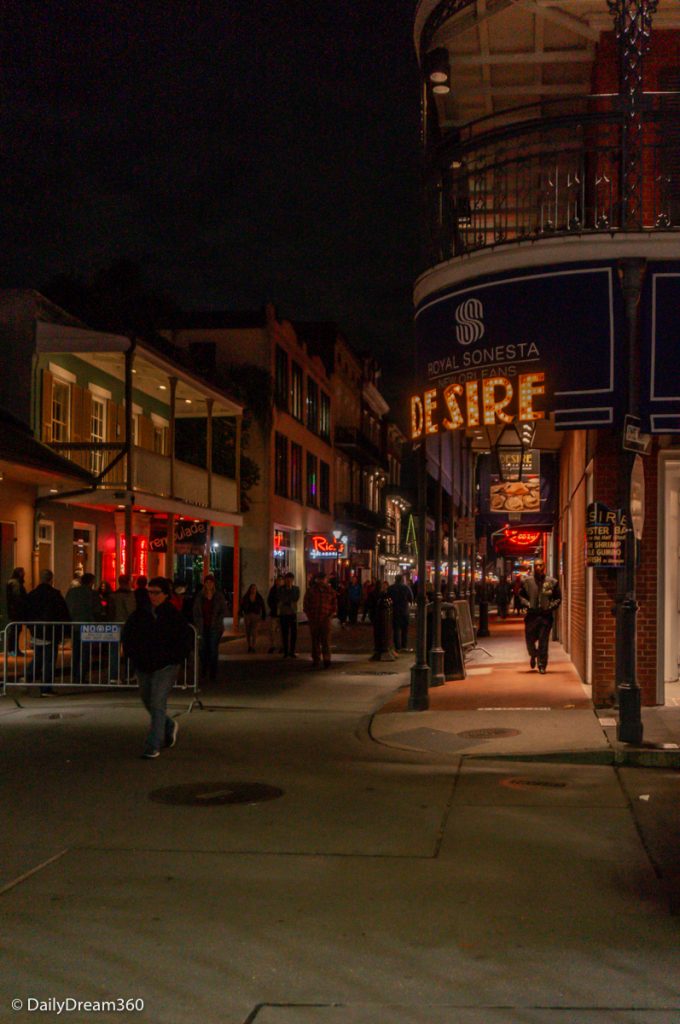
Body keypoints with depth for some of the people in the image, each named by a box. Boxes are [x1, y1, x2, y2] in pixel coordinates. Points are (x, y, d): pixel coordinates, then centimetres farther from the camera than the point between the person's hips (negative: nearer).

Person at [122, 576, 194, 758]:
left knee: (157, 704, -13)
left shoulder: (173, 616, -8)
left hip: (165, 667, -5)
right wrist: (132, 655, 8)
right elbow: (127, 634, 18)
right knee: (148, 702, 18)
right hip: (143, 667, 5)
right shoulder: (139, 614, 3)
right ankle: (169, 726, 45)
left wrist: (175, 658, -7)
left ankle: (153, 747, -10)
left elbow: (187, 638, -1)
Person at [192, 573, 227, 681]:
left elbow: (224, 611, 4)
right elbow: (196, 611, 9)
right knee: (203, 649, 1)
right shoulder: (199, 596, 6)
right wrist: (197, 624, 1)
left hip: (215, 627, -1)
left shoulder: (219, 596, 2)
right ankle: (204, 672, 11)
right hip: (203, 627, 1)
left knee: (213, 649, -3)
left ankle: (213, 673, 3)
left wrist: (217, 621, -7)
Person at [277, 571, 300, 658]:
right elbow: (281, 599, -10)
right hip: (283, 613, -1)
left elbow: (296, 598, -8)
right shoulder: (281, 589, 5)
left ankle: (292, 651, 6)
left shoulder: (296, 588, 8)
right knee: (285, 633, 0)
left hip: (293, 613, 1)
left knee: (294, 633, -3)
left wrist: (291, 589, -8)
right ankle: (285, 652, 5)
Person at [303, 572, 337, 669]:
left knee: (326, 641, -8)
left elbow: (335, 606, 9)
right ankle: (316, 661, 12)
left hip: (325, 620, -1)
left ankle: (327, 661, -4)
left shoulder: (330, 591, 6)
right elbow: (305, 606, 9)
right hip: (313, 620, 1)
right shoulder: (311, 591, 6)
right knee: (315, 641, 5)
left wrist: (330, 615, -4)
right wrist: (309, 616, -1)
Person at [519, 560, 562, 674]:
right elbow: (521, 595, 9)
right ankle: (533, 655, 40)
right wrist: (527, 605, -6)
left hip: (546, 615, -1)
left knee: (543, 642, -2)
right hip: (532, 615, 1)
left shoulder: (552, 582, 2)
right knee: (530, 640, 8)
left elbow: (558, 598, 8)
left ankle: (542, 665, 7)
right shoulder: (527, 581, 3)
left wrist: (551, 607, -6)